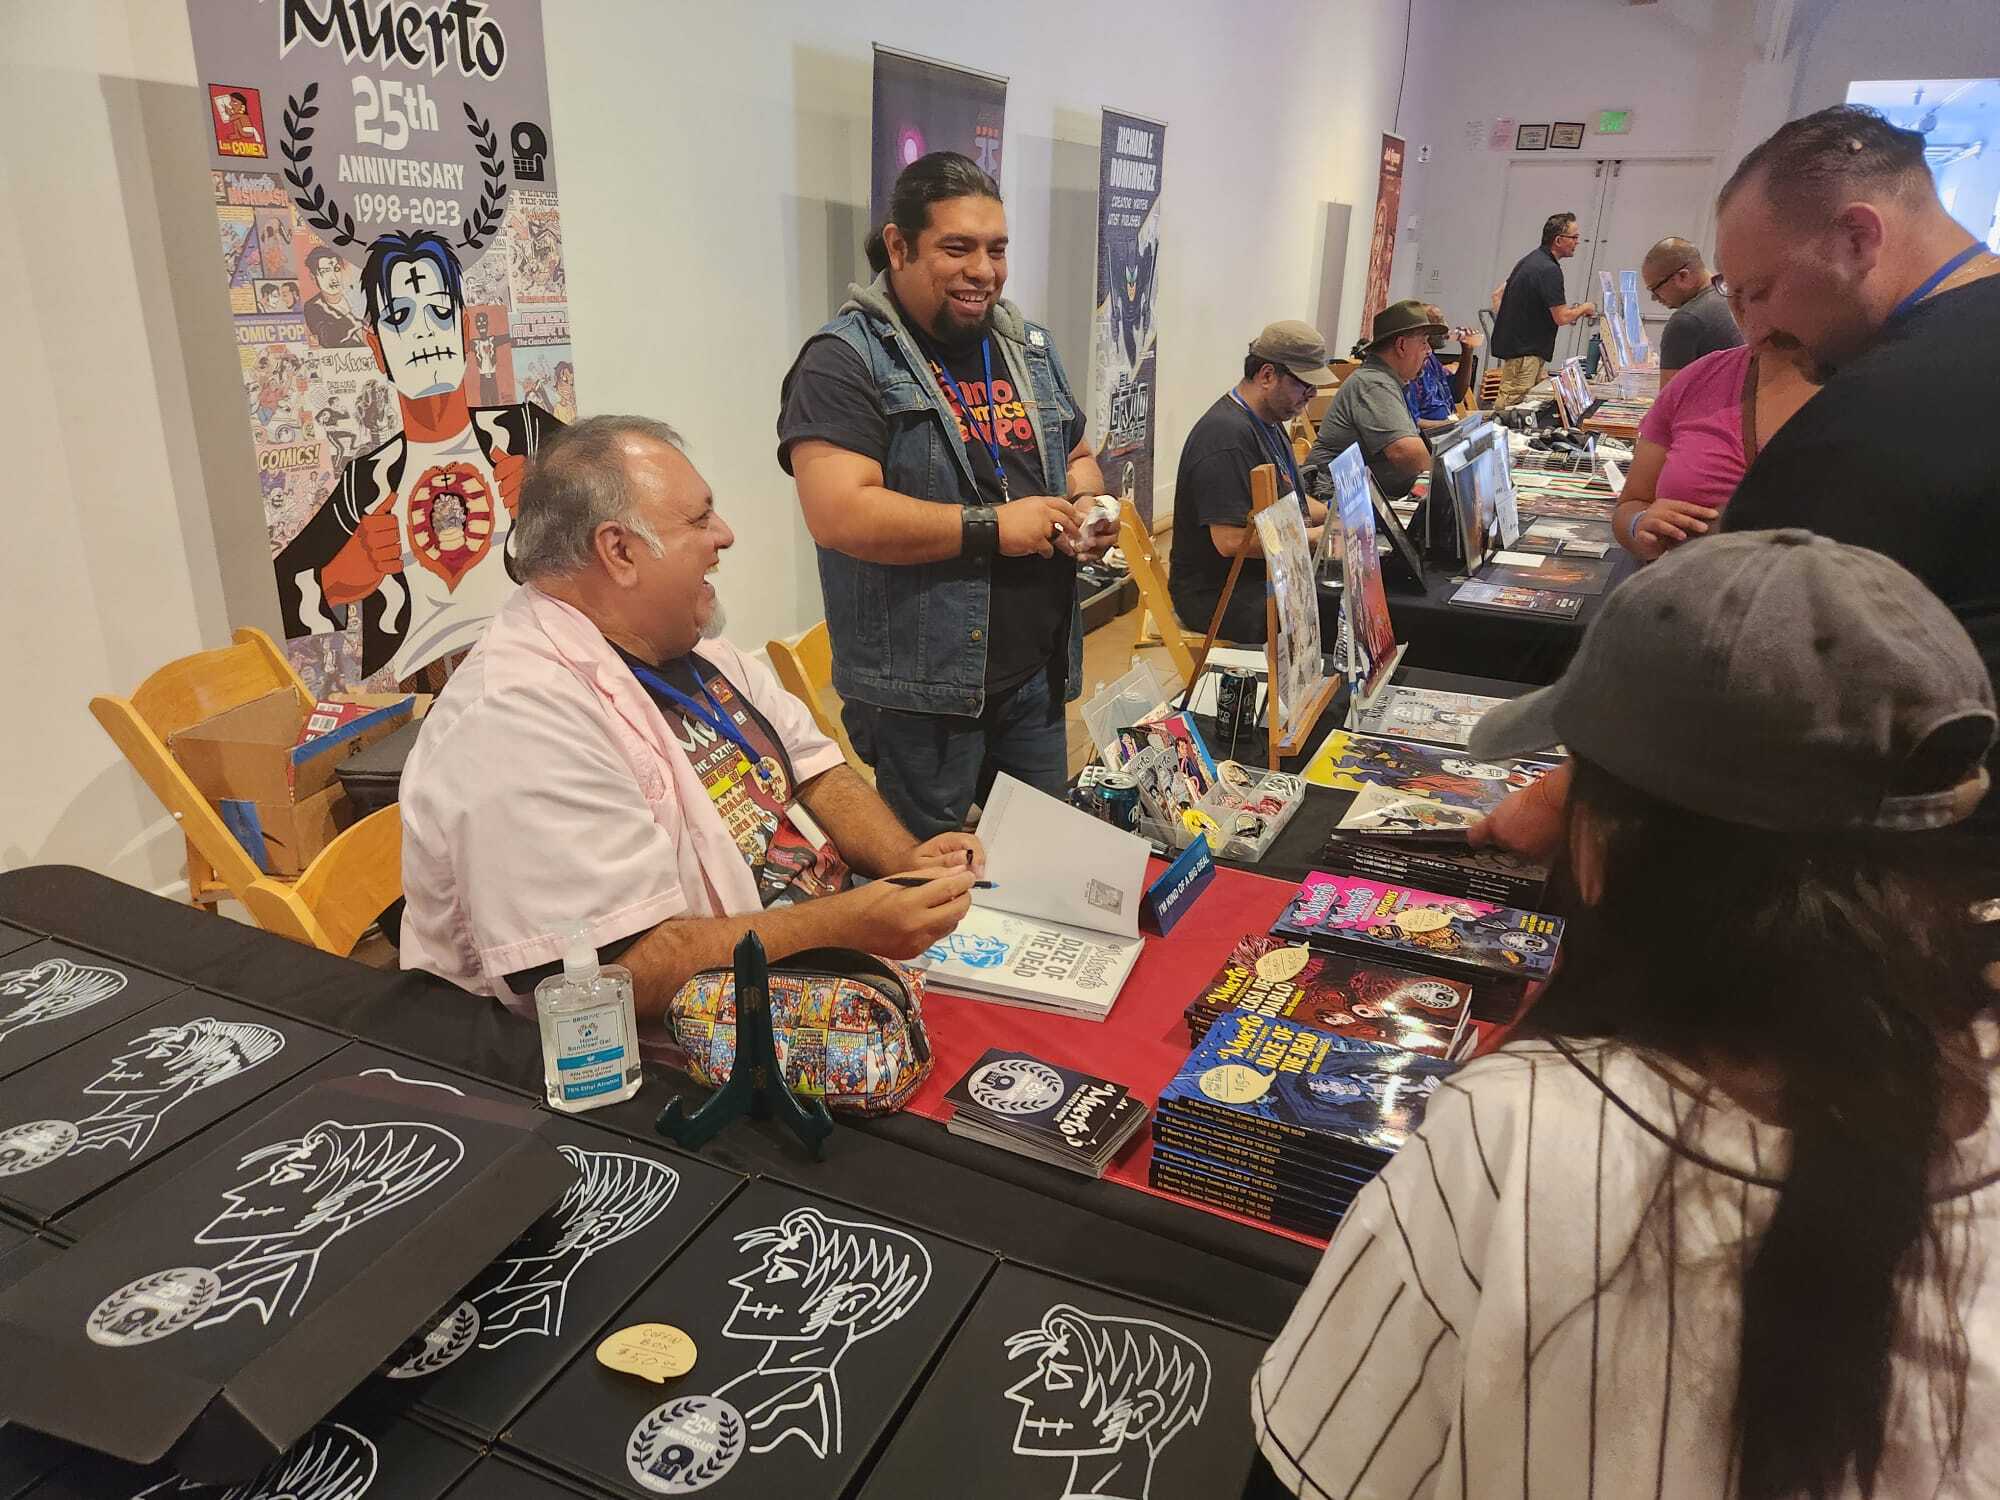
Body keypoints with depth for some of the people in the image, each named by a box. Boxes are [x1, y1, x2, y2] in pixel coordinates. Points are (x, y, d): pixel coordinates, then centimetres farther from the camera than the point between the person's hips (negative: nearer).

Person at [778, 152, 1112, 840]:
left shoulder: (1030, 348, 12)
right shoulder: (845, 362, -12)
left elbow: (1077, 456, 24)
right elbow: (839, 513, -24)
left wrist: (1085, 503, 0)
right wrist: (992, 527, -22)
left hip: (1037, 675, 7)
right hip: (920, 692, -6)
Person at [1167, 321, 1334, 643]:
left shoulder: (1268, 421, 15)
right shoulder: (1228, 435, -20)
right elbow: (1231, 540, -26)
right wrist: (1319, 537, -16)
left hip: (1268, 577, 10)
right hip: (1220, 596, -10)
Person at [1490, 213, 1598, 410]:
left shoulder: (1529, 259, 13)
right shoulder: (1550, 270, -17)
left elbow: (1500, 293, 23)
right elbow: (1562, 318, -17)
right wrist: (1585, 308, 2)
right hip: (1524, 350, -11)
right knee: (1509, 407, -11)